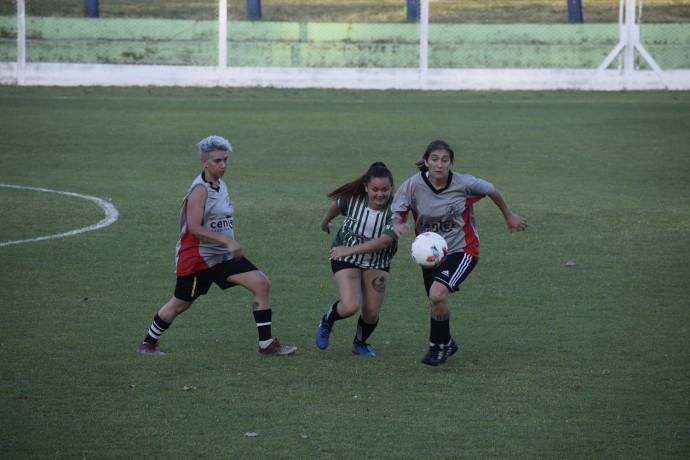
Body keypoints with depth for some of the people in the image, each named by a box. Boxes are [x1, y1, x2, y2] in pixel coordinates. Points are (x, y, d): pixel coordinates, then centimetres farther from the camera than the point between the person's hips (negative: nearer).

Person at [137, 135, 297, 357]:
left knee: (261, 284, -8)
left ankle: (266, 343, -5)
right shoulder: (201, 189, -18)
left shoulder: (220, 185, 8)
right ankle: (148, 343, 29)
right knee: (180, 304, 5)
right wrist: (228, 242, -30)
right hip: (197, 257, -8)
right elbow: (194, 228, -27)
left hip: (223, 256, 8)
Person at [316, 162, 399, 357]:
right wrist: (325, 221, 26)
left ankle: (360, 344, 34)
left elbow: (386, 240, -33)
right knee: (350, 306, -20)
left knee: (372, 313, 2)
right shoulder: (353, 198, -19)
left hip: (377, 261, 1)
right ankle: (327, 322, 14)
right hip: (345, 259, -1)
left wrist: (352, 249, -35)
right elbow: (337, 205, 5)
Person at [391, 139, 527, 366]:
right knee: (436, 302, 15)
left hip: (462, 250, -4)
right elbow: (394, 214, -10)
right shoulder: (413, 185, -15)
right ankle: (446, 343, 47)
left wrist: (509, 216, 16)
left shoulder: (464, 184, -18)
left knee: (437, 294, -26)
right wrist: (398, 225, -35)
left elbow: (492, 191, 1)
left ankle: (437, 346, -3)